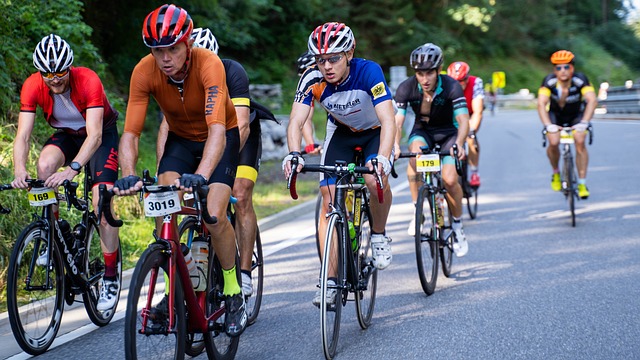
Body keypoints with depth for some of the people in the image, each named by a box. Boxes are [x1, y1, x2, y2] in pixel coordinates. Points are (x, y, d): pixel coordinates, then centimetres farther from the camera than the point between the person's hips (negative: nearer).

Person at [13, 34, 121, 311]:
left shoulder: (88, 80, -33)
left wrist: (73, 169, -55)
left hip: (102, 135, -3)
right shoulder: (32, 87, -23)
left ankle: (111, 277, -5)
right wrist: (19, 170, -46)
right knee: (45, 166, -30)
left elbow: (94, 135, -40)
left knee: (102, 204, -18)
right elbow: (22, 135, -26)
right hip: (66, 135, 3)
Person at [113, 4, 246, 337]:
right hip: (180, 138, 3)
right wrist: (128, 175, -46)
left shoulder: (209, 64, -34)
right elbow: (130, 132, -26)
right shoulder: (144, 72, -24)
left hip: (221, 138, -3)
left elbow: (217, 130, -45)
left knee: (214, 216, -20)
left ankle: (233, 293, 2)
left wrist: (200, 176, -60)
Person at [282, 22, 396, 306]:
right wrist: (294, 154, -53)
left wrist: (381, 158, -58)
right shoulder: (312, 80, -25)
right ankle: (330, 281, -10)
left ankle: (379, 236, 0)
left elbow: (388, 120, -41)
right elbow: (296, 122, -32)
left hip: (375, 132, -2)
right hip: (341, 132, 2)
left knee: (375, 179, -31)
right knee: (329, 198, -13)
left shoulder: (368, 72, -33)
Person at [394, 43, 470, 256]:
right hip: (423, 130, 1)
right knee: (415, 150, -34)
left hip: (448, 132, -1)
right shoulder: (406, 88, -22)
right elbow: (397, 121, -28)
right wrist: (395, 145, -48)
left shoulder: (451, 87, -26)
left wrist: (459, 144, -53)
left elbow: (463, 120, -34)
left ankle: (457, 226, 5)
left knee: (450, 180, -20)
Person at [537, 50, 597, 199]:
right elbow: (541, 104, -37)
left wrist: (584, 123, -52)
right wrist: (548, 125, -50)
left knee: (580, 142, -23)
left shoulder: (580, 79, -30)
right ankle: (556, 173, 8)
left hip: (576, 115, 0)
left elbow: (592, 100, -40)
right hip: (555, 115, 1)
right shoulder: (549, 81, -28)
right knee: (553, 143, -22)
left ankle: (582, 183, -13)